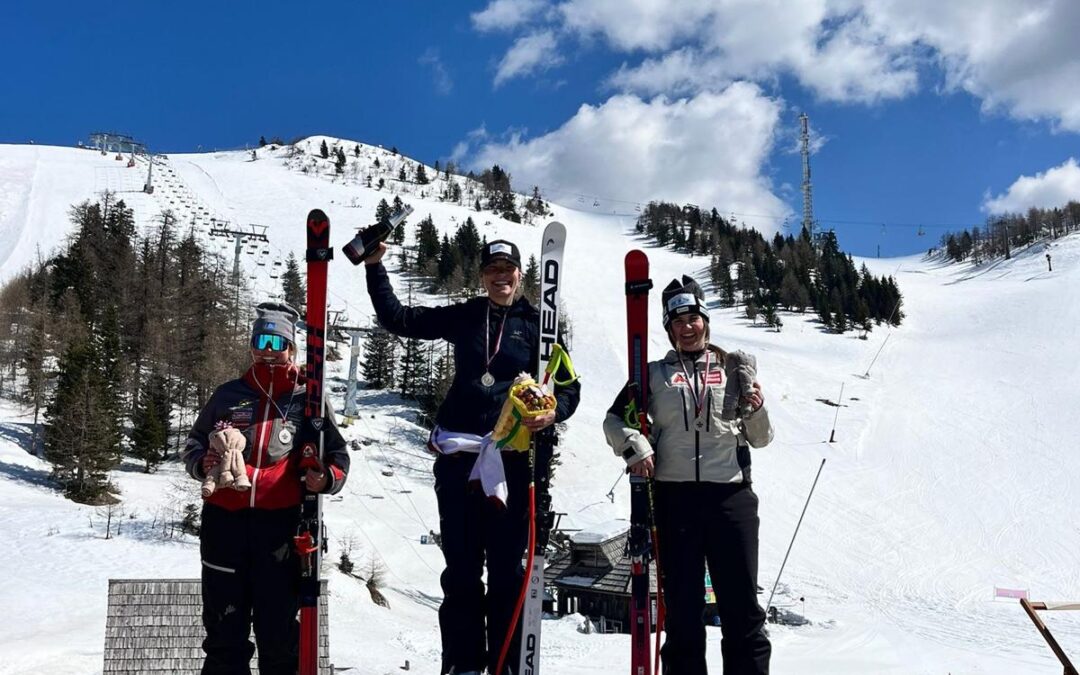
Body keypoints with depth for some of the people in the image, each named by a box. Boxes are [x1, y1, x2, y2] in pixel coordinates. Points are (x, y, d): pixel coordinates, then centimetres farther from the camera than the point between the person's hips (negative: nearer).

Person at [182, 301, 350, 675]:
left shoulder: (308, 399, 7)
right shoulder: (228, 395, 13)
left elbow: (336, 455, 9)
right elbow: (194, 443, 21)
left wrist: (326, 478, -13)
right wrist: (202, 463, -2)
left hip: (279, 522, -2)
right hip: (224, 519, 2)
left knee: (278, 628, 4)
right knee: (224, 627, 8)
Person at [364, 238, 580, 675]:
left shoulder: (538, 324, 6)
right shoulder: (462, 317, 13)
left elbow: (568, 387, 6)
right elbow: (396, 318, 16)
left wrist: (553, 411, -15)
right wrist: (375, 266, 10)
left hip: (513, 458, -2)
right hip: (458, 456, 2)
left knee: (507, 567, 3)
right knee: (460, 567, 5)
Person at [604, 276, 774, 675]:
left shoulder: (734, 369, 12)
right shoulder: (654, 375, 11)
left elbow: (759, 439, 14)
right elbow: (615, 419, 12)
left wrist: (756, 410, -7)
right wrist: (634, 446, -7)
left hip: (731, 495, 0)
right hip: (674, 497, 0)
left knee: (742, 605, 1)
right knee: (682, 606, 6)